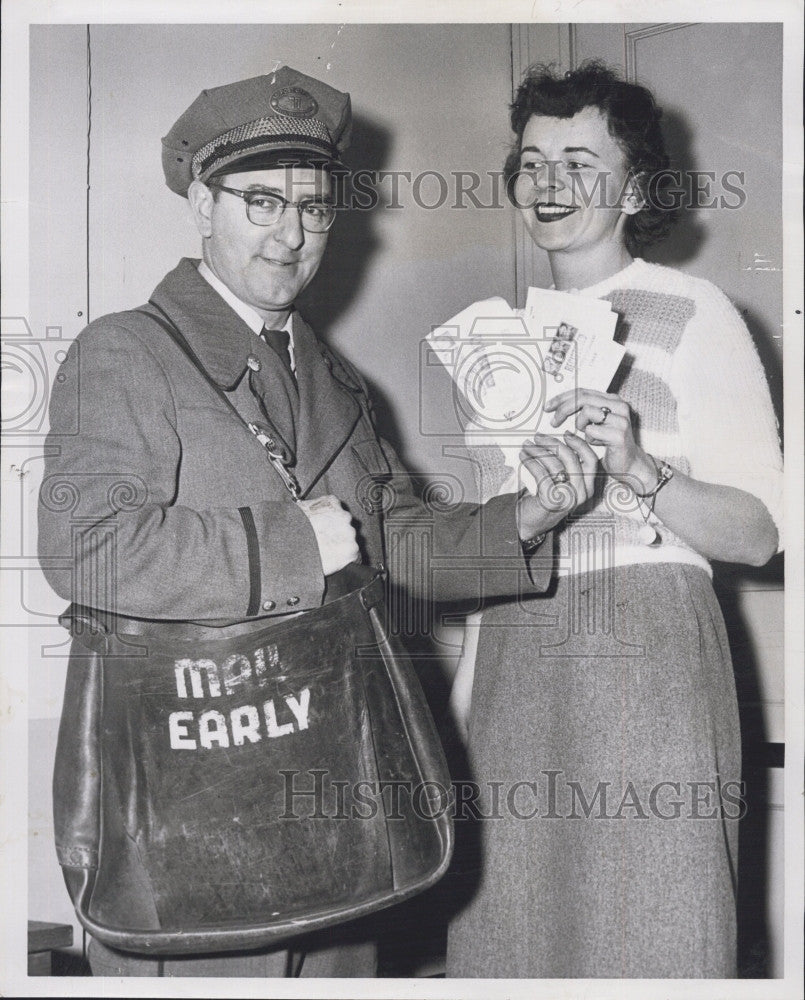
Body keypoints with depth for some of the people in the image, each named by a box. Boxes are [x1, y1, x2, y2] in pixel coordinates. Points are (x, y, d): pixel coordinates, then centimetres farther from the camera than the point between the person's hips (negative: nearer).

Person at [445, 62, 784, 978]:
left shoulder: (694, 315, -1)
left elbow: (757, 534, -5)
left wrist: (637, 469, -22)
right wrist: (462, 707, 16)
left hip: (645, 660, -5)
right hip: (515, 664, 5)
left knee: (648, 935, -1)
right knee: (509, 937, 8)